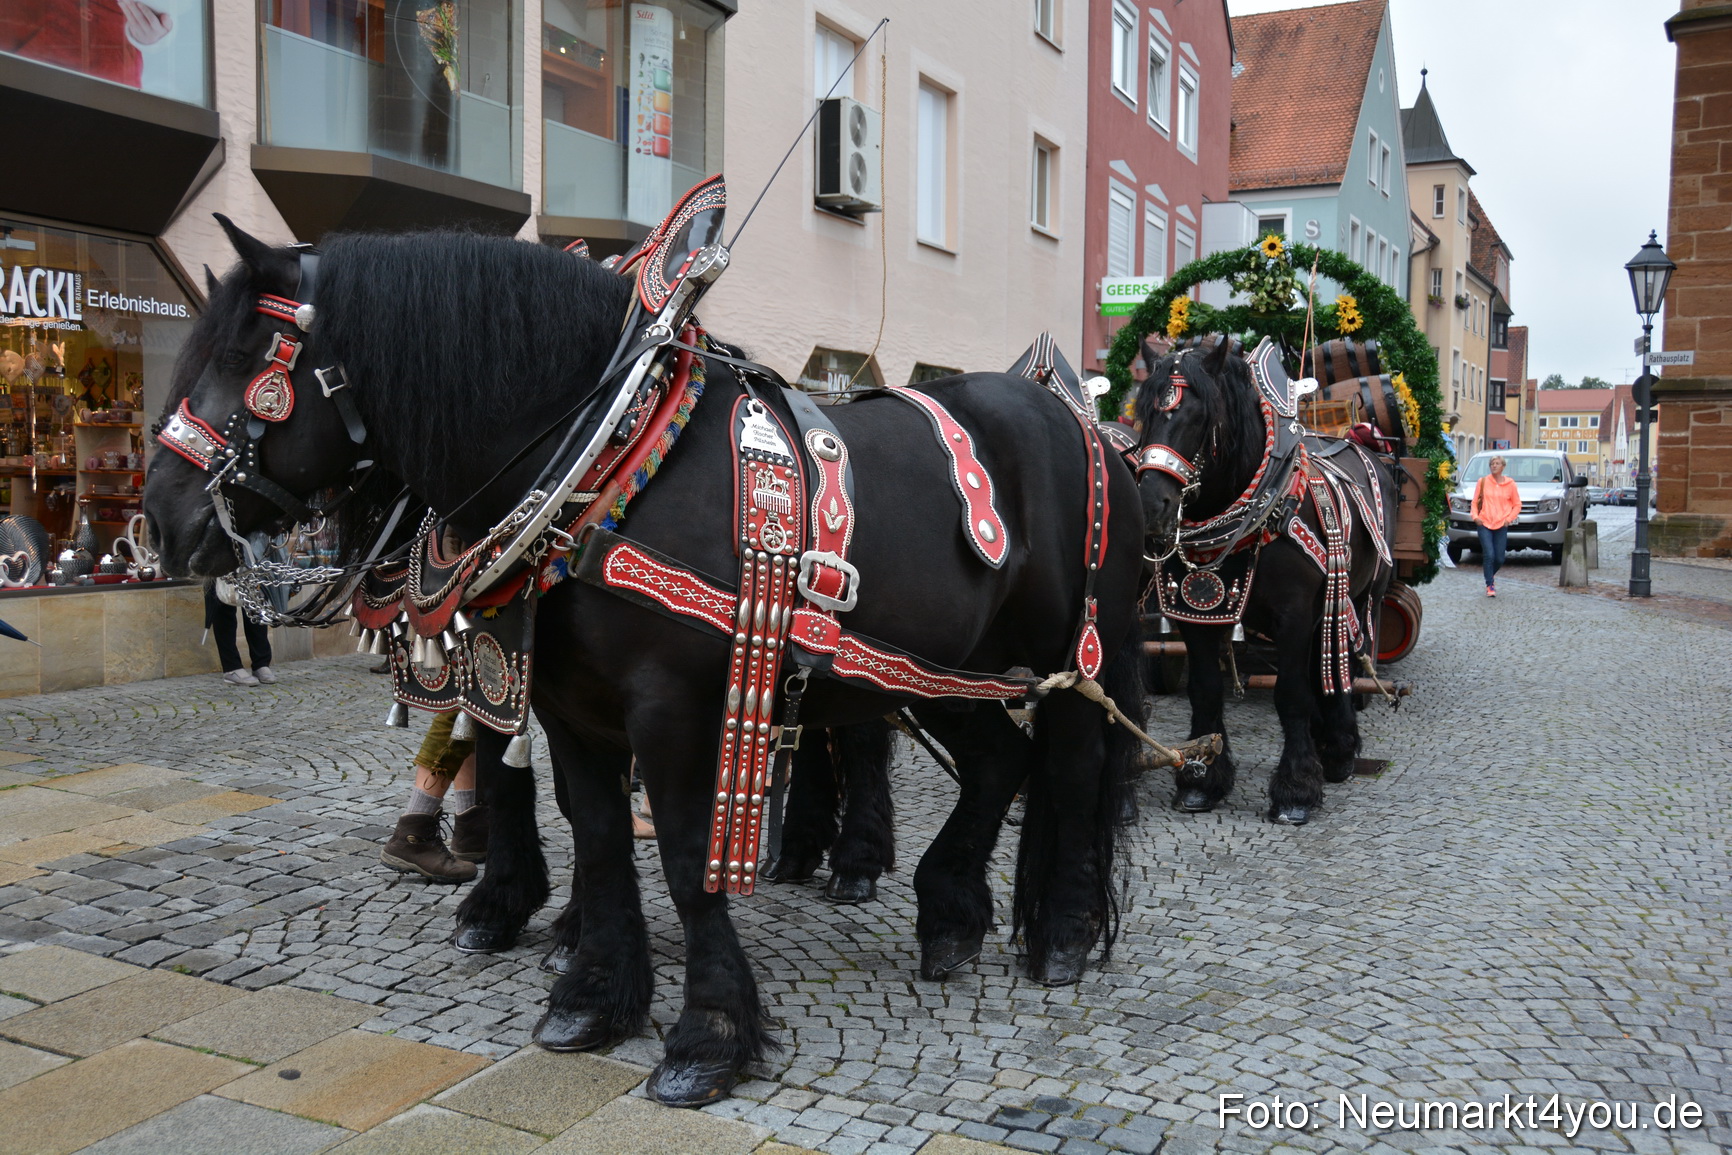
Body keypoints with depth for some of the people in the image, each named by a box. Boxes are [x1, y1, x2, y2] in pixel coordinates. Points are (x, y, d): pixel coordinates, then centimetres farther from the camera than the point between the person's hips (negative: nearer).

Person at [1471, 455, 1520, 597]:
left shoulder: (1510, 484, 4)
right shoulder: (1482, 482, 3)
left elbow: (1517, 505, 10)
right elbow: (1475, 501, 8)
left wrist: (1509, 518, -4)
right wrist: (1475, 516, -7)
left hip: (1501, 526, 1)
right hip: (1484, 524, -1)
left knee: (1499, 559, 3)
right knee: (1489, 555, -13)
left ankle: (1491, 576, 34)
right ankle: (1490, 586, -4)